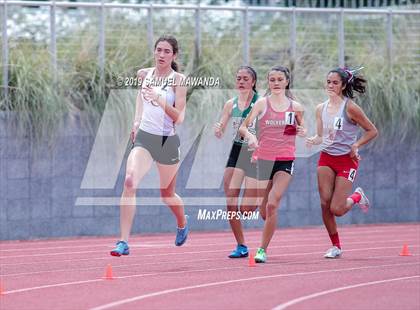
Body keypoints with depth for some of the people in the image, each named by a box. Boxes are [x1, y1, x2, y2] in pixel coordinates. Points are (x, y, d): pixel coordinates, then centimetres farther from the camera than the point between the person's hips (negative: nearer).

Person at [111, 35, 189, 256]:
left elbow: (178, 117, -16)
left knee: (167, 194, 15)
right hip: (144, 138, 2)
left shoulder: (178, 80, -9)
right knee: (130, 182, -23)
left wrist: (161, 101, -31)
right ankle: (123, 242, -25)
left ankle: (183, 223, 52)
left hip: (167, 140, -2)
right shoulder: (144, 74, 3)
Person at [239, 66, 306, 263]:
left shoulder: (295, 106, 7)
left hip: (285, 160, 0)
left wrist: (302, 131, -2)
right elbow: (243, 127, -5)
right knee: (262, 207, 4)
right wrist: (249, 135, -27)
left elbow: (301, 129, 21)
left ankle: (263, 249, -13)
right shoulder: (262, 103, 1)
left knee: (272, 204, -17)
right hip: (263, 158, 0)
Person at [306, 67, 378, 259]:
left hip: (347, 160, -5)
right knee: (325, 204, -7)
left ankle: (357, 197, 23)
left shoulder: (350, 108, -11)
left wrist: (356, 145, -16)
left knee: (336, 209, -11)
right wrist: (313, 140, -9)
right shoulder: (321, 109, 5)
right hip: (326, 158, 5)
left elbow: (372, 131, -5)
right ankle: (336, 246, 10)